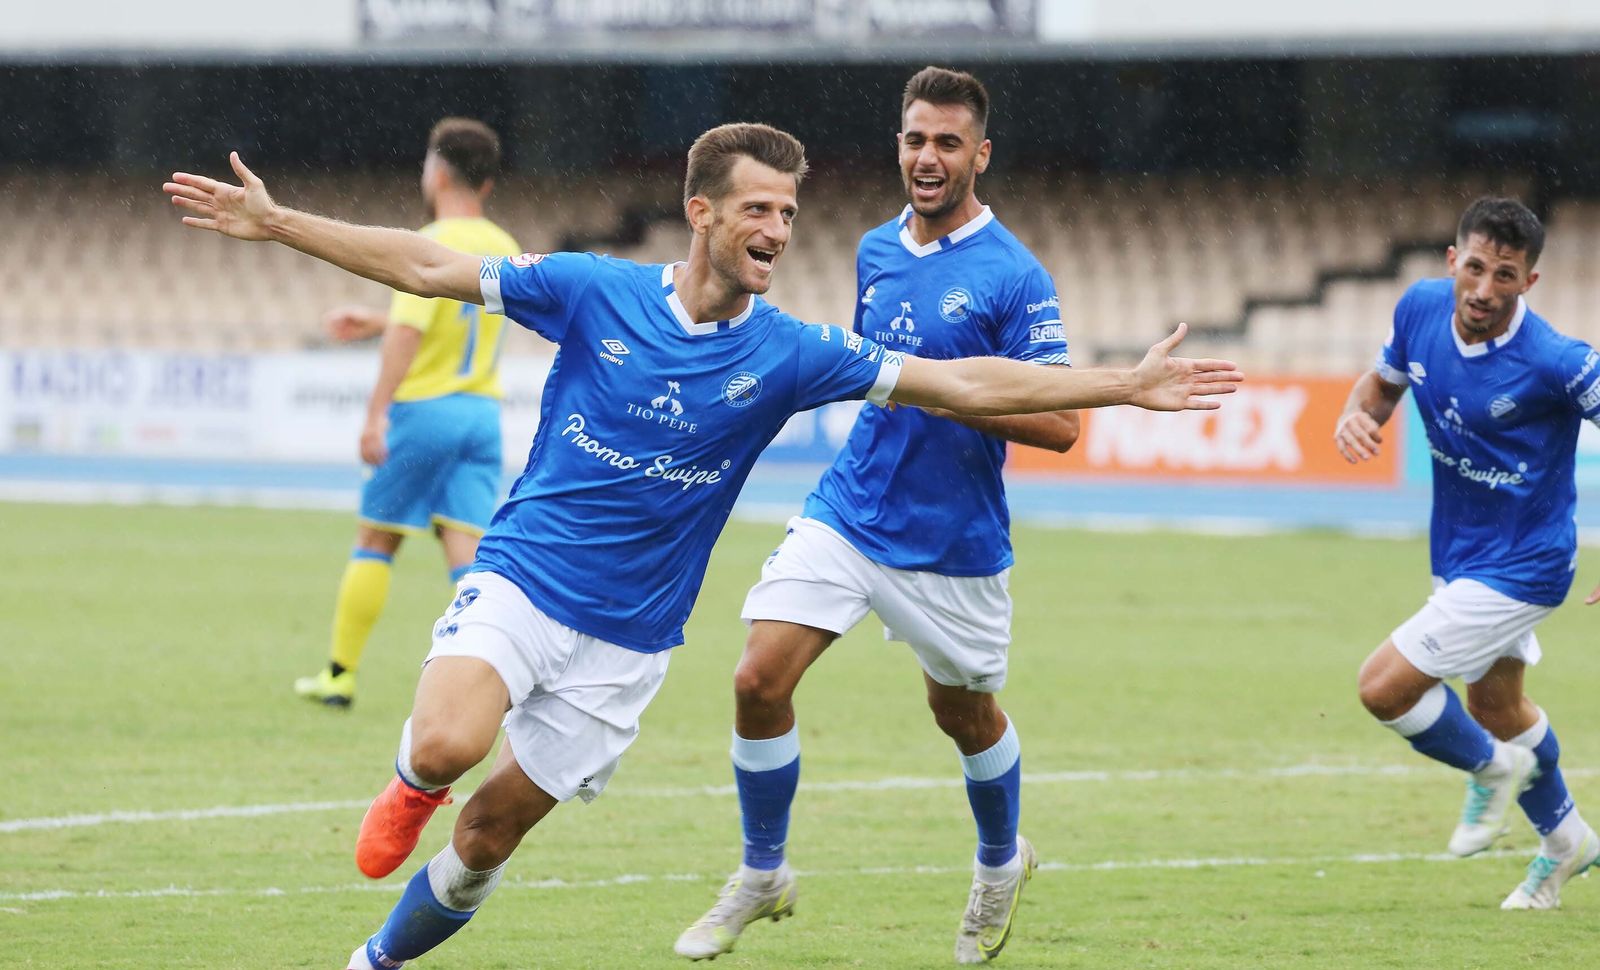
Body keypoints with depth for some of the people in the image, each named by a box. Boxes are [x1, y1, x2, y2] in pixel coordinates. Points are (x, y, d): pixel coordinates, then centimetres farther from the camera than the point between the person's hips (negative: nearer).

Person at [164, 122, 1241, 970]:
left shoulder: (787, 353, -4)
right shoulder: (596, 292, -7)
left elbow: (961, 383, -5)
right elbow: (430, 267, -1)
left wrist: (1125, 385, -11)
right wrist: (273, 221, -4)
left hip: (626, 641, 2)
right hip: (520, 580, -2)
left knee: (489, 834, 4)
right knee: (448, 745, -29)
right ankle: (413, 785, 7)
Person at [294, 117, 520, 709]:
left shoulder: (431, 244, -12)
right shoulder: (505, 250, 11)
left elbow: (409, 332, -23)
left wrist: (377, 412, -26)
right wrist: (376, 323, 30)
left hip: (424, 410, -5)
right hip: (482, 411, 5)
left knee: (375, 542, 8)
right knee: (468, 551, -1)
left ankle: (340, 675, 15)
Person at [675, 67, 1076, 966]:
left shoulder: (1014, 276, -14)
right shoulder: (876, 252, 6)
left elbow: (1059, 423, -18)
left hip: (954, 545, -4)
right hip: (847, 513, 4)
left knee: (964, 714, 15)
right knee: (760, 679, -10)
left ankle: (1002, 865, 44)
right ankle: (762, 877, 7)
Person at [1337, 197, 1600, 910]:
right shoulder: (1420, 309, -11)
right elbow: (1385, 380, 9)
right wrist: (1358, 414, -14)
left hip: (1519, 566, -7)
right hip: (1459, 553, 7)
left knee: (1385, 687, -12)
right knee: (1494, 705, 26)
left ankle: (1491, 768, 18)